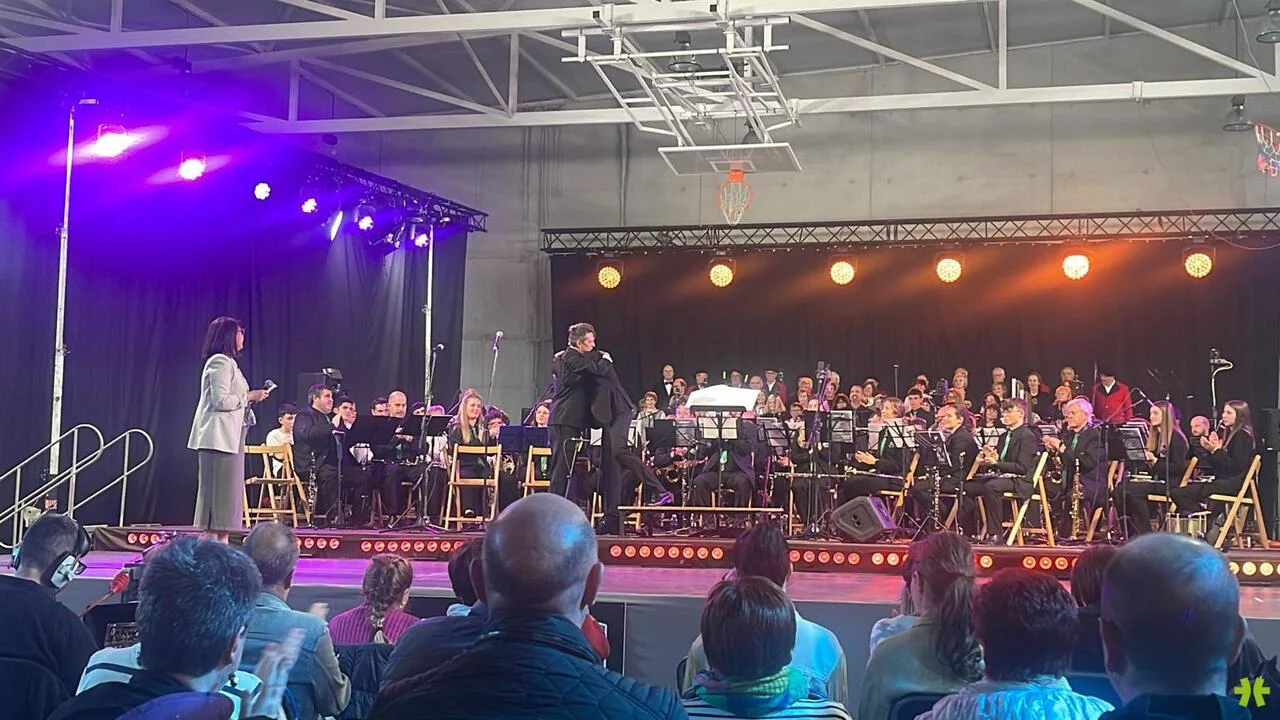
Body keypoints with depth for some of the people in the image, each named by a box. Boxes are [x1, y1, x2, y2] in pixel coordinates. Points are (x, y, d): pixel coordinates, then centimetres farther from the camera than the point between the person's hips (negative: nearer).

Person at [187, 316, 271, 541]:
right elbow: (220, 401, -19)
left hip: (230, 437, 10)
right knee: (218, 490, -10)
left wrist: (251, 397, 13)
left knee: (228, 490, 9)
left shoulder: (227, 362, 21)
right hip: (219, 437, -10)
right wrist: (249, 397, -11)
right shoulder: (220, 362, -11)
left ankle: (221, 543, 11)